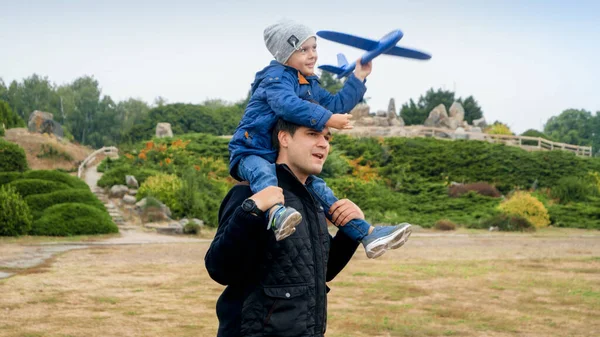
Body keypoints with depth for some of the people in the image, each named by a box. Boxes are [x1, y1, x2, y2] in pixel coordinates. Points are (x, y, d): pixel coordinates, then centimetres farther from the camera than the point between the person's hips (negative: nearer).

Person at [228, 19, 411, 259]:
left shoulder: (310, 84, 18)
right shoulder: (275, 78, -12)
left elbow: (335, 105, 21)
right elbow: (288, 104, -32)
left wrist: (357, 79, 16)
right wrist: (327, 120, -36)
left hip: (284, 160, 8)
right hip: (251, 153, -8)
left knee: (319, 189, 3)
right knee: (263, 173, -40)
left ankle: (369, 235, 3)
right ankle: (276, 213, -72)